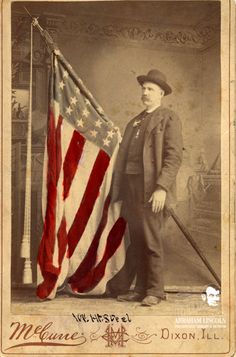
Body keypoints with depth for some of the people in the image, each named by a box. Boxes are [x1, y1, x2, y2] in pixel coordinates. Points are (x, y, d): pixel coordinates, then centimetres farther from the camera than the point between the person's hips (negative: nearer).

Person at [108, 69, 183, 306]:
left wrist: (162, 188, -20)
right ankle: (140, 288, 20)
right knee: (136, 241, 11)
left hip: (151, 187, -7)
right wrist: (118, 188, 11)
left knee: (152, 242, -4)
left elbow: (174, 156, -10)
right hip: (130, 184, 7)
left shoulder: (169, 119, 0)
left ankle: (155, 291, 7)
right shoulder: (134, 122, 21)